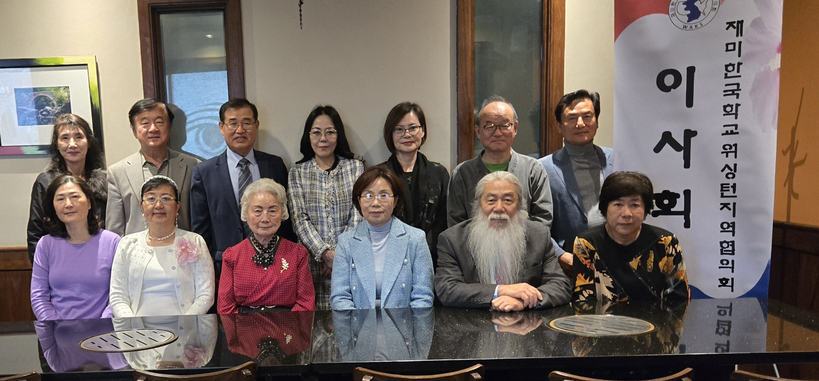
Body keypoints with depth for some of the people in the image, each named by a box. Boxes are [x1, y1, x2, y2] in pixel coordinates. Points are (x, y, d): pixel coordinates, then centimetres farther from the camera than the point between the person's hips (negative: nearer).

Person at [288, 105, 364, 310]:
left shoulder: (355, 167, 7)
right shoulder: (297, 172, 7)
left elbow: (358, 214, 0)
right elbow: (299, 219, -1)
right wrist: (325, 253, -12)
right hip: (312, 260, 0)